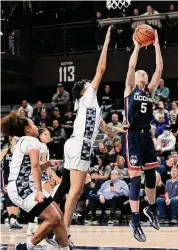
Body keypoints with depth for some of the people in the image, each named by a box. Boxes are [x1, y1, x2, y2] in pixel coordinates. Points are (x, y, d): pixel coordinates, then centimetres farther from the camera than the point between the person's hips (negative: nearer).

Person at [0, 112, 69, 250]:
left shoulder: (22, 142, 25)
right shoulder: (32, 141, -6)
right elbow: (35, 166, -21)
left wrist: (49, 163, 20)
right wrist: (39, 191, -28)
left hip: (23, 187, 11)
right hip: (22, 188, -11)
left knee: (59, 216, 8)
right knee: (53, 219, -17)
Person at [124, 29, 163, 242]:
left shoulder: (150, 91, 12)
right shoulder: (130, 89, 1)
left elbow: (159, 69, 3)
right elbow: (131, 67, -13)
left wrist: (156, 46, 0)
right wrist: (137, 46, -9)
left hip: (146, 135, 5)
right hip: (133, 136, -5)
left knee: (151, 175, 14)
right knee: (135, 179, -8)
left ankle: (151, 209, 37)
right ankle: (135, 221, -4)